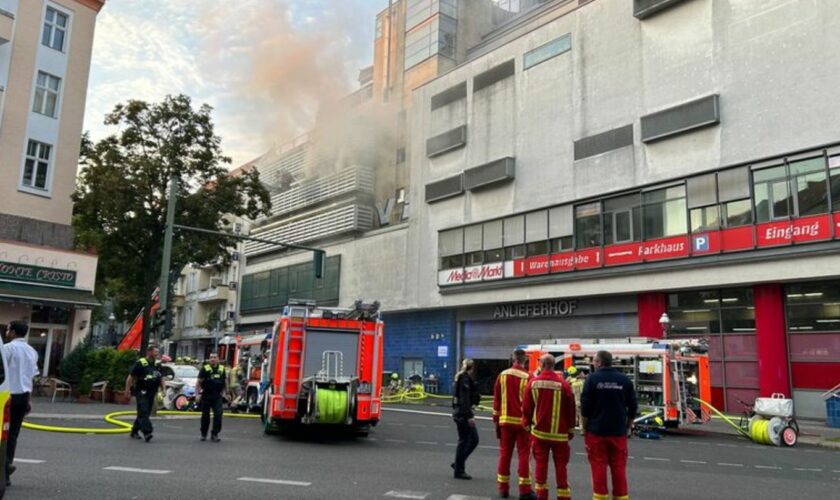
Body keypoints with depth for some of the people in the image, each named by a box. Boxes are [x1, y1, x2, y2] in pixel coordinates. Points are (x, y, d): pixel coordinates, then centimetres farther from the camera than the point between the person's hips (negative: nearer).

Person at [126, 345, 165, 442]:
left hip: (151, 394, 7)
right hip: (141, 392, -7)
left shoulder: (158, 364, 12)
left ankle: (134, 431, 26)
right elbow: (131, 377, -6)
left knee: (145, 413, 12)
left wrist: (163, 390, 9)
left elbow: (161, 378, 19)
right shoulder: (140, 363, -7)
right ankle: (147, 432, -21)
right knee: (143, 412, -14)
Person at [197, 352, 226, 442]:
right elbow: (199, 382, -4)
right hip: (206, 396, -2)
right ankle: (203, 434, 24)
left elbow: (225, 381, 17)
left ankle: (214, 434, 0)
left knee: (218, 414, -9)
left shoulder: (222, 369, 8)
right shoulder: (205, 368, -2)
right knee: (205, 415, 9)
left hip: (217, 396, 2)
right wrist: (197, 394, -11)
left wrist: (224, 392, 15)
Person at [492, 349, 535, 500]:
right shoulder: (527, 377, -11)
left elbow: (496, 399, 5)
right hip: (522, 421, -3)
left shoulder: (502, 375, 1)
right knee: (524, 454, 3)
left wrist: (496, 419, 13)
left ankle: (503, 487, 16)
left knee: (505, 453, 11)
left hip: (505, 421, 4)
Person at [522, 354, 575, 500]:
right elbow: (570, 409, -4)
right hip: (559, 432, -1)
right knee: (560, 465, 7)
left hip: (539, 431, 2)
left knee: (540, 464, 11)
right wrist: (571, 429, 9)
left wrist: (527, 424, 15)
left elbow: (526, 407, 0)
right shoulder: (563, 384, -10)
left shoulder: (533, 382, -5)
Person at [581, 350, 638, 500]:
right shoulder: (624, 379, 2)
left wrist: (585, 428, 4)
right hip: (618, 431, 2)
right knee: (619, 467, 8)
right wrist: (627, 427, 15)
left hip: (596, 430, -2)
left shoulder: (592, 378, -6)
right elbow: (632, 407, 5)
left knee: (598, 467, 4)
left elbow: (585, 406, -7)